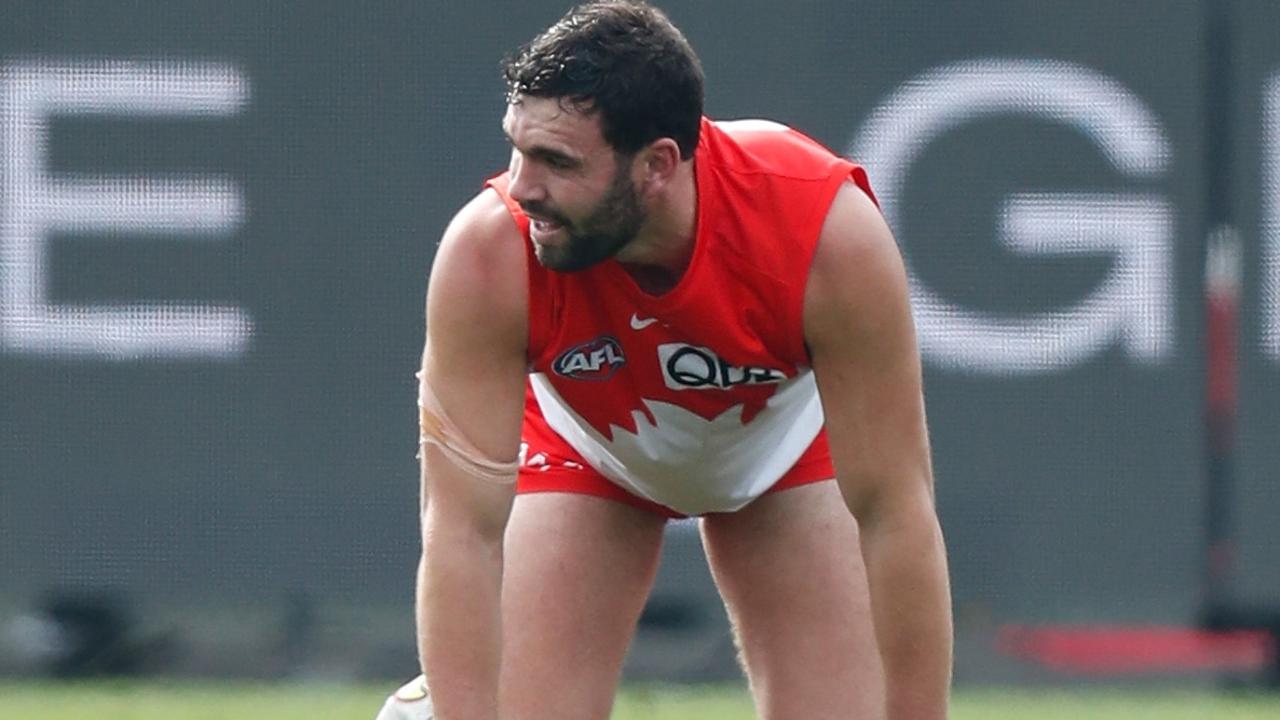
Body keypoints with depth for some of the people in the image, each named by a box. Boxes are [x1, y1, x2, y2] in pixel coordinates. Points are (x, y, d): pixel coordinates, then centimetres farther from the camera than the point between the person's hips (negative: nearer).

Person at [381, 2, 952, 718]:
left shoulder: (828, 229, -39)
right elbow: (463, 531, -34)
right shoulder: (489, 252, -38)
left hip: (787, 443, 0)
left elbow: (894, 516, -33)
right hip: (581, 450, 0)